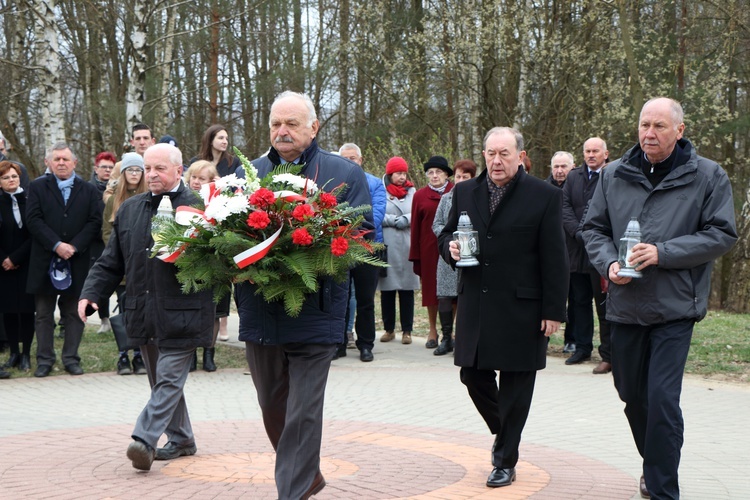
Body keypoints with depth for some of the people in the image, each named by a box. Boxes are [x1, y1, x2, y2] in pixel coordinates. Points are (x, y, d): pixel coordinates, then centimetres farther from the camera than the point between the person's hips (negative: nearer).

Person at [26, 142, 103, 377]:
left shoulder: (89, 190, 8)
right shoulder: (37, 188, 5)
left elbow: (95, 222, 0)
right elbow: (34, 220, -5)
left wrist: (73, 246, -12)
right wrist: (56, 245, -15)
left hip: (77, 262, 1)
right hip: (45, 261, 0)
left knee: (74, 313, 6)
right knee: (44, 314, 5)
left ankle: (71, 358, 13)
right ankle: (44, 359, 13)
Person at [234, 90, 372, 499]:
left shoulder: (346, 175, 3)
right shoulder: (247, 173, 13)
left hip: (314, 312, -4)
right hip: (259, 312, 4)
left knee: (303, 414, -5)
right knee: (272, 408, 15)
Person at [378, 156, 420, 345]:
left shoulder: (412, 191, 13)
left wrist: (404, 220, -10)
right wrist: (396, 221, -7)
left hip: (407, 246, 2)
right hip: (386, 246, -1)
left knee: (407, 289, 1)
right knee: (387, 290, 3)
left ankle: (407, 330, 7)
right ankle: (389, 329, 13)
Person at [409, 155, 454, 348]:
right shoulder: (420, 195, 4)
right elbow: (415, 226, 5)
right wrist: (415, 255, 2)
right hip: (429, 249, 1)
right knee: (430, 288, 6)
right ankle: (433, 331, 15)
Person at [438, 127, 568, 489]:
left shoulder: (545, 197, -5)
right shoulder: (465, 192, 8)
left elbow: (554, 260, -6)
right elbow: (446, 235, 19)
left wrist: (553, 311, -10)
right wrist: (450, 249, -6)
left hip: (521, 308, -4)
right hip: (475, 305, 4)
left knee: (515, 385, 4)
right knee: (473, 374, 9)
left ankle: (506, 462, 16)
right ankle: (503, 432, 35)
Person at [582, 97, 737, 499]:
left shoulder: (707, 176, -4)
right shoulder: (614, 175, 6)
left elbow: (722, 234, -7)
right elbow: (594, 228, 12)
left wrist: (663, 253, -17)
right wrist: (608, 263, -9)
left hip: (674, 307, -4)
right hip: (625, 305, 4)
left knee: (662, 399, -12)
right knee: (632, 395, 16)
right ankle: (654, 466, 40)